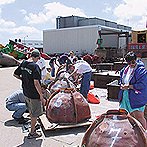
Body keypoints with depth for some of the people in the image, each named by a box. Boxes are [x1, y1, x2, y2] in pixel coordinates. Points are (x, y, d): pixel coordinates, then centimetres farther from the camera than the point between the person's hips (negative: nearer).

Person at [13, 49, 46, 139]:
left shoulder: (23, 63, -1)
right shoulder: (35, 66, -24)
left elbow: (15, 74, 9)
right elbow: (36, 83, -28)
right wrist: (41, 96, -22)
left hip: (25, 92, 8)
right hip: (34, 94, -8)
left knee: (31, 111, 28)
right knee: (35, 114, 10)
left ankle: (33, 125, 49)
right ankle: (32, 133, 23)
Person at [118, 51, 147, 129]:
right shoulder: (125, 69, 10)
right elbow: (121, 80, 21)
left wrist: (128, 86, -17)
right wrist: (122, 85, -2)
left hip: (137, 97, -7)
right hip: (125, 96, 7)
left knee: (138, 116, -10)